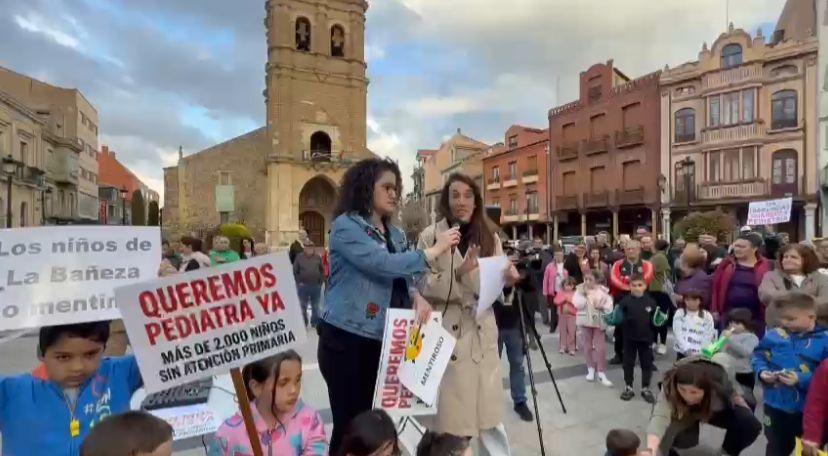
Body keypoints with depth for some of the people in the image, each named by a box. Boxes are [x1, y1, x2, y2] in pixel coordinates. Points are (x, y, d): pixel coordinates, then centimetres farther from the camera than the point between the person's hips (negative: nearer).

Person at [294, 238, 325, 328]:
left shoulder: (317, 257, 5)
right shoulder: (299, 257, -1)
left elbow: (322, 270, 9)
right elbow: (295, 271, 0)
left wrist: (320, 281, 2)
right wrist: (298, 282, -6)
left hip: (316, 286, 2)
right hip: (303, 286, -2)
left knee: (315, 306, 11)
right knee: (303, 306, 6)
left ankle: (315, 323, 23)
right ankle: (303, 323, 16)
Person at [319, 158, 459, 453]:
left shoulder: (395, 235, 13)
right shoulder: (346, 225, -10)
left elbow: (402, 277, 14)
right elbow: (383, 265, -22)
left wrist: (417, 296, -9)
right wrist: (434, 250, -15)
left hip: (384, 342, 7)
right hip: (347, 341, -6)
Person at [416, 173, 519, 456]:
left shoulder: (489, 236, 8)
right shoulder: (430, 236, -3)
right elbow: (424, 285, -10)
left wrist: (507, 279, -10)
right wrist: (460, 273, -22)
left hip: (482, 331, 3)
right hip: (446, 331, -3)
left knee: (489, 406, 10)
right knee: (450, 408, 2)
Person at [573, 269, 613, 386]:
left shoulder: (602, 291, -3)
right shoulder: (580, 289, -2)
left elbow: (609, 305, -5)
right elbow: (577, 304, -13)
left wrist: (602, 307, -23)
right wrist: (584, 294, -20)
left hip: (598, 321, -1)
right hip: (585, 321, 1)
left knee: (601, 347, -1)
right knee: (587, 346, 11)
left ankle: (601, 373, 8)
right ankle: (591, 369, 26)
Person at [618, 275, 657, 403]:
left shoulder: (650, 302, -5)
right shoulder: (625, 301, -11)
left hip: (646, 338, 1)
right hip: (629, 338, -1)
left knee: (647, 364, 11)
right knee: (628, 363, 10)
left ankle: (645, 389, 26)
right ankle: (628, 387, 24)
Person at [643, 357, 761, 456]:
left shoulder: (718, 378, -37)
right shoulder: (669, 386, -43)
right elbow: (660, 417, -59)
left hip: (716, 409, 2)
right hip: (683, 413, -2)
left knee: (751, 425, -18)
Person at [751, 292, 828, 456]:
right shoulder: (774, 335, -5)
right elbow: (757, 355, 5)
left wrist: (802, 380, -28)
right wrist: (762, 371, -14)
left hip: (809, 408, -2)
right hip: (776, 404, 2)